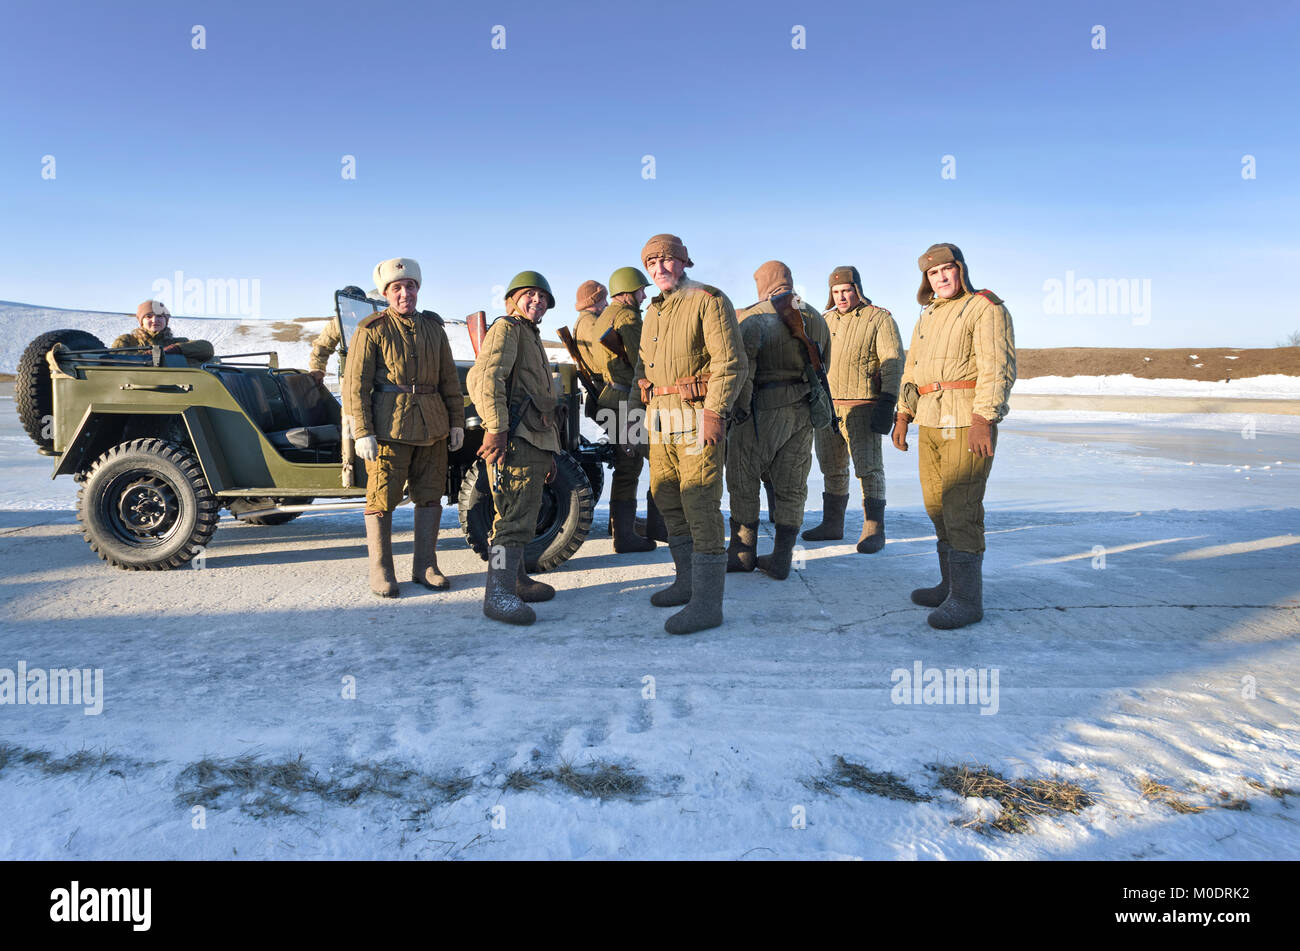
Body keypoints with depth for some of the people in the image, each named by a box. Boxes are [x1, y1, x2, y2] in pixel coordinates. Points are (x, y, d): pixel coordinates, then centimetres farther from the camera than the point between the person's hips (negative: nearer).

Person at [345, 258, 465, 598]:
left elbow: (449, 378, 16)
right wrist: (362, 432, -13)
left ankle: (425, 566, 18)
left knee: (430, 494, 8)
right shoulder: (371, 330, -1)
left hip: (432, 425, 5)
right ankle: (380, 571, 10)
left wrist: (457, 421, 11)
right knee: (382, 498, -1)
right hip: (389, 425, -4)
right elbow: (355, 385, -5)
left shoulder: (433, 327, 13)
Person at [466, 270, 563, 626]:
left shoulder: (533, 340, 31)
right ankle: (498, 595, -19)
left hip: (534, 441, 10)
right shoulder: (506, 328, -1)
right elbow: (488, 377, -17)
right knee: (515, 517, -16)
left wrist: (549, 452, 29)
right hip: (515, 439, -10)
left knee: (520, 514, 16)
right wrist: (496, 428, -27)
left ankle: (518, 581, 26)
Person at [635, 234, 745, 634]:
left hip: (698, 416, -9)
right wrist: (646, 407, 16)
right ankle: (688, 579, 28)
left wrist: (715, 412, -21)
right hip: (661, 417, 9)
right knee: (666, 499, 13)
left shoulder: (708, 300, -6)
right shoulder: (653, 312, 20)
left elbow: (730, 361, -14)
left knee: (700, 506, -10)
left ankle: (707, 603, -6)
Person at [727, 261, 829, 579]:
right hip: (804, 412, 6)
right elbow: (822, 367, 16)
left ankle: (742, 553, 14)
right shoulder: (815, 318, 14)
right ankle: (782, 560, 13)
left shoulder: (753, 316, -6)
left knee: (743, 483, 7)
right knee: (791, 487, 9)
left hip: (764, 409, -6)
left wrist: (741, 406, -14)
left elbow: (742, 359, -20)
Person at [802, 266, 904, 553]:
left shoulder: (880, 319, -3)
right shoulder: (826, 321, 14)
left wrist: (887, 403, -19)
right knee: (832, 468, 12)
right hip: (827, 407, 6)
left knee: (869, 468, -6)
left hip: (862, 408, -6)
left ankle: (874, 531, 1)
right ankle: (832, 525, 23)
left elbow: (894, 362, -10)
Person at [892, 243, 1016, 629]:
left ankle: (967, 598, -4)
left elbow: (998, 368, -14)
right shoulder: (927, 317, 21)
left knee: (960, 507, -10)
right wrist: (902, 416, 14)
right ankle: (950, 583, 22)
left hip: (969, 421, -8)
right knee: (937, 505, 11)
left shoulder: (985, 309, -4)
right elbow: (911, 369, 24)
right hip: (931, 423, 8)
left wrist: (983, 420, -23)